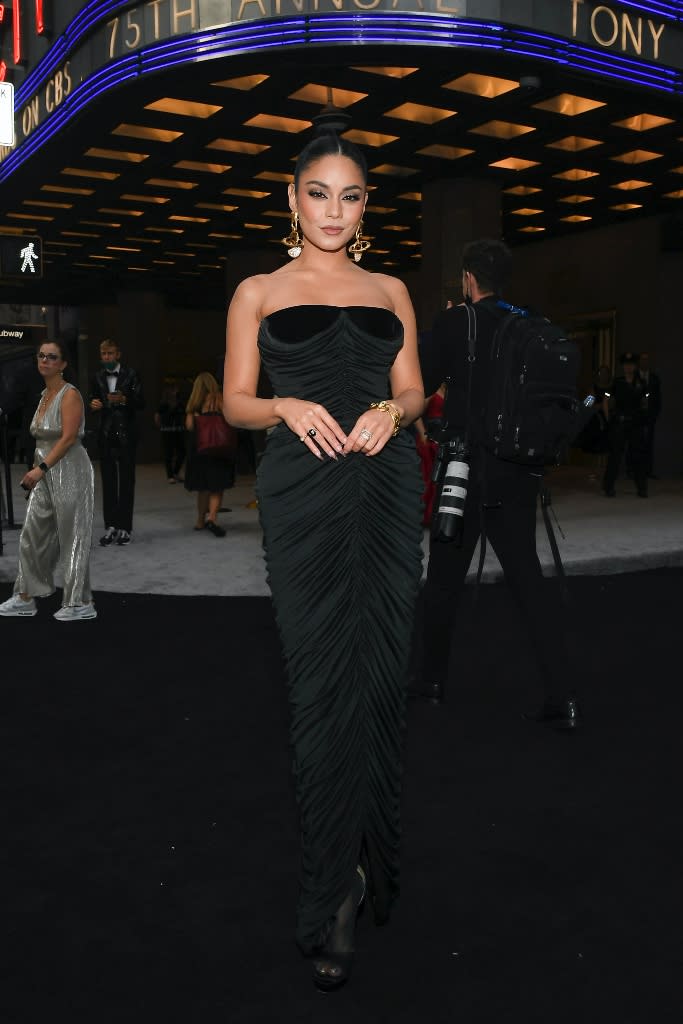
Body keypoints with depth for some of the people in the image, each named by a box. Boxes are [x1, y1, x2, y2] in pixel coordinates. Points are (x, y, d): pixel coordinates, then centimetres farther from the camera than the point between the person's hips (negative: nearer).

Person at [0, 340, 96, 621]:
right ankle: (25, 598, 21)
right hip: (45, 474, 8)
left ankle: (81, 604, 8)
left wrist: (41, 468, -24)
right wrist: (35, 471, 13)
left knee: (71, 537, -2)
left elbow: (68, 438, -20)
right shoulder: (44, 395, 14)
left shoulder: (70, 394, -11)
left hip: (69, 472, -8)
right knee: (32, 535, 10)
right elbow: (43, 440, 16)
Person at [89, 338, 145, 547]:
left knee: (126, 481, -1)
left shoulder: (131, 374, 0)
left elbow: (141, 402, -4)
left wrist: (124, 399, -21)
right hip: (106, 435, 4)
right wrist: (94, 405, -5)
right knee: (108, 481, 5)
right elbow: (93, 400, 18)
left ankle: (124, 527, 3)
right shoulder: (98, 377, 12)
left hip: (126, 435, -3)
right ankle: (110, 526, 10)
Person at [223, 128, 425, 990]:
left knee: (380, 674, 1)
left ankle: (373, 854, 19)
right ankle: (334, 892, 7)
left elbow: (414, 391, 16)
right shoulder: (258, 293, 11)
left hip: (387, 486, 2)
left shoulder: (391, 290, 17)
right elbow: (236, 401, 8)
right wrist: (289, 408, -12)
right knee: (322, 678, -3)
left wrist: (392, 411, -7)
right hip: (302, 492, -2)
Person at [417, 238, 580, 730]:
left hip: (466, 470, -4)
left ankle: (433, 679, 26)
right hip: (518, 473, 4)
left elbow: (421, 382, -1)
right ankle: (562, 697, -1)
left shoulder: (454, 322, -8)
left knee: (445, 579, 11)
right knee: (528, 576, 6)